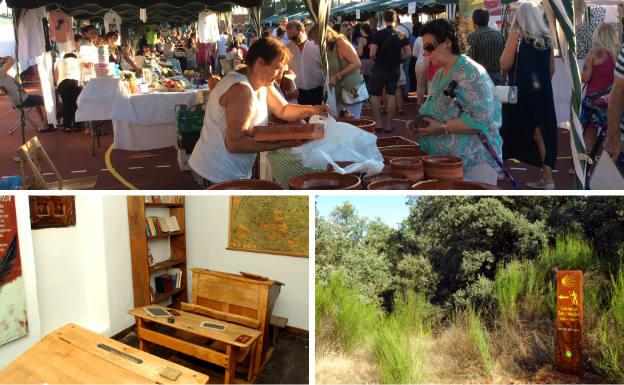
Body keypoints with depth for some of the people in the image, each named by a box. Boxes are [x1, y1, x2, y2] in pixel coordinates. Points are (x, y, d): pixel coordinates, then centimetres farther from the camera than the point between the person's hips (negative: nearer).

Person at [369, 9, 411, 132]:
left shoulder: (379, 33, -13)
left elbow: (372, 54, -18)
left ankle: (378, 124, 5)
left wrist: (376, 61, 2)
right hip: (395, 69, 4)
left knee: (374, 96, 8)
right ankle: (388, 125, 11)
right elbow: (407, 54, 1)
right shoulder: (401, 35, 0)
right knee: (391, 96, 8)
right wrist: (396, 59, 12)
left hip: (380, 69, -4)